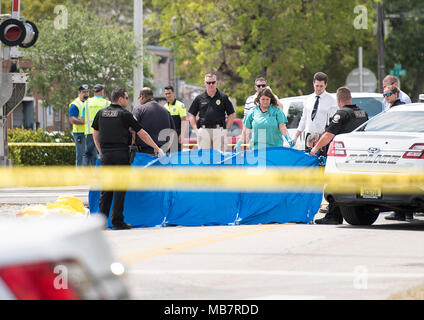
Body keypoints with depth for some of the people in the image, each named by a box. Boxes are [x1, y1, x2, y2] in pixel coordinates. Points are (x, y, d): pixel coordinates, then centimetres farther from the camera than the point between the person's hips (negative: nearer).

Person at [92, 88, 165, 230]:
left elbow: (95, 134, 18)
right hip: (121, 153, -4)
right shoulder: (125, 114, -3)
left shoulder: (101, 113, 11)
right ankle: (117, 221, -3)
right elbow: (141, 133, -1)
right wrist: (156, 148, 7)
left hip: (106, 154, 4)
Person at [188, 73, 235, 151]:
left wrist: (226, 129, 0)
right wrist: (195, 129, 3)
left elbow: (232, 114, 10)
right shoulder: (199, 98, 10)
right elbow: (191, 114, 14)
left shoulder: (223, 97, 7)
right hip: (203, 130, 1)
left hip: (219, 130, -1)